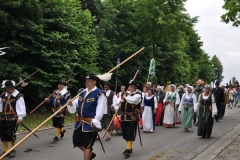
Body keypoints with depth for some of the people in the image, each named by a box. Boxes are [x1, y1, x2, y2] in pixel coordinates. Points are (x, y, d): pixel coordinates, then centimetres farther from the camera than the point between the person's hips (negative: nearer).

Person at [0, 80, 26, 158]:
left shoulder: (18, 96, -10)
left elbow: (21, 107, -14)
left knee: (11, 134, -9)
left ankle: (13, 150, 13)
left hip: (13, 119, -6)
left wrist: (20, 117, -19)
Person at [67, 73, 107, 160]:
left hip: (91, 123, -7)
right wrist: (71, 104, -12)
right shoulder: (82, 92, 10)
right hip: (80, 122, 7)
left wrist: (95, 122, -22)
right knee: (76, 141, 15)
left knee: (87, 145, 1)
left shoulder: (99, 94, -11)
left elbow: (100, 110, -16)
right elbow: (76, 104, 11)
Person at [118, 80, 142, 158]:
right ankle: (129, 147, 27)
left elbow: (133, 100, -24)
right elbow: (118, 100, 19)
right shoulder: (126, 94, 16)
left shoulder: (138, 94, -5)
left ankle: (128, 150, -6)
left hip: (132, 117, -7)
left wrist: (125, 97, -8)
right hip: (124, 116, 7)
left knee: (130, 133, -7)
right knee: (125, 133, 13)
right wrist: (120, 100, -5)